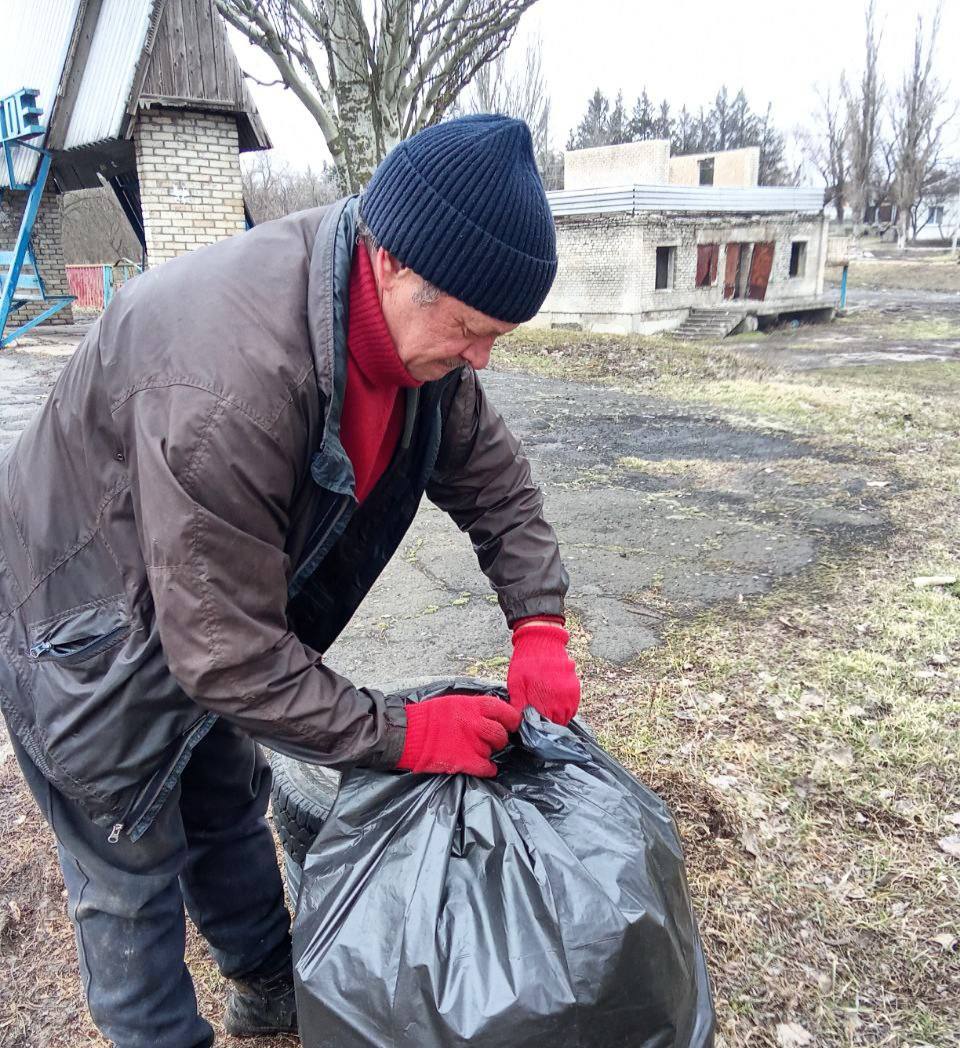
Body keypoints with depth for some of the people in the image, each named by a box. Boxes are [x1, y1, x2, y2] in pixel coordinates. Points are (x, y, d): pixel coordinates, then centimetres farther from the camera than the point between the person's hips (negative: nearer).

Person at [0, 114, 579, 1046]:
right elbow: (229, 654, -35)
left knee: (230, 812, 25)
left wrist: (538, 626, -14)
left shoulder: (416, 323, -16)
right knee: (131, 878, 10)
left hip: (212, 613, 8)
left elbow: (494, 482, -4)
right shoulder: (230, 384, -43)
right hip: (86, 640, -7)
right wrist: (402, 735, -28)